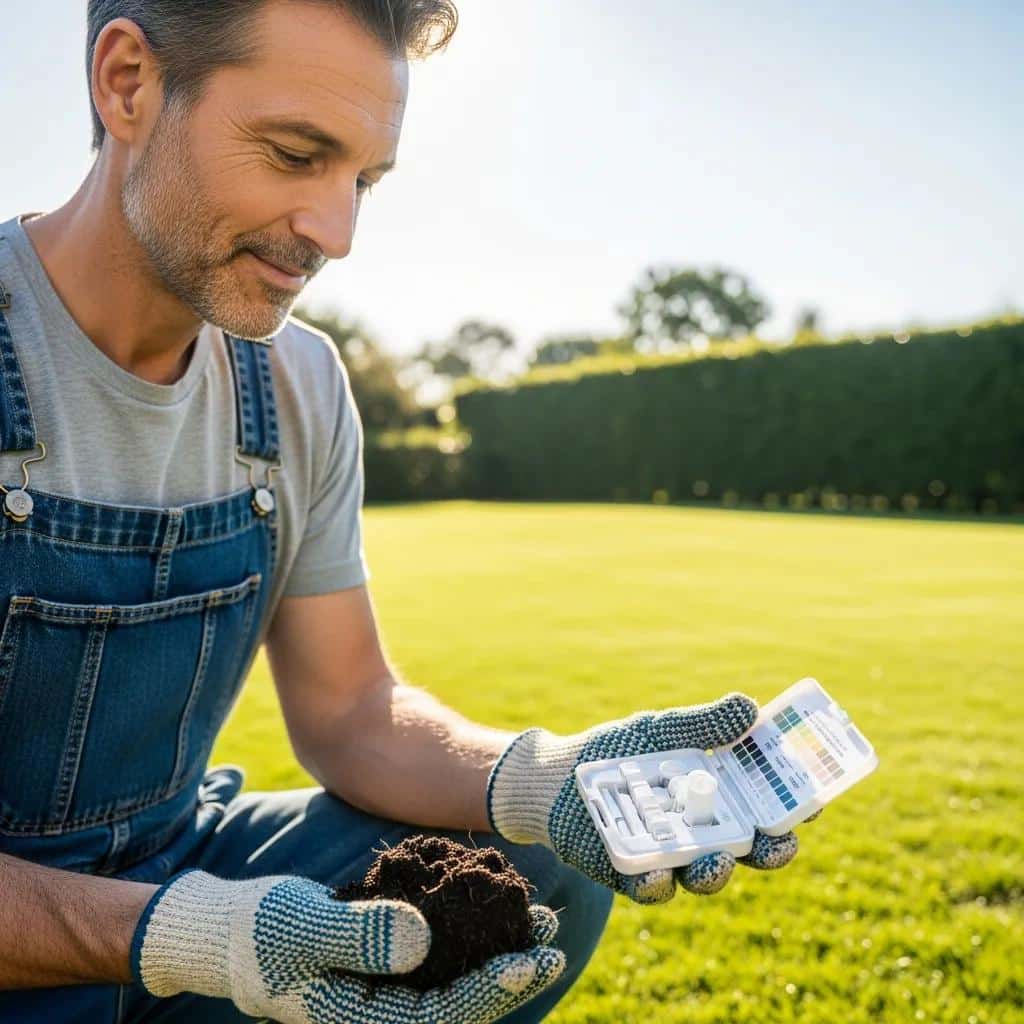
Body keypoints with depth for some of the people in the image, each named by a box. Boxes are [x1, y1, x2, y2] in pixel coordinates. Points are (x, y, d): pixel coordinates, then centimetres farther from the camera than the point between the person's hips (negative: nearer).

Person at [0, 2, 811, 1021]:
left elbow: (349, 710, -2)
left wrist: (543, 780, -20)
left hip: (176, 856, 5)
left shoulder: (304, 385, -3)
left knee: (552, 877, -9)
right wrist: (183, 936, -36)